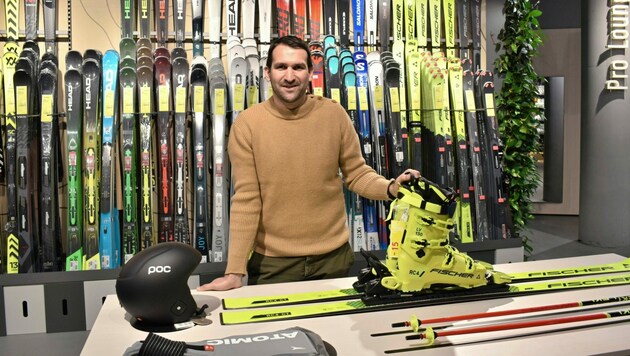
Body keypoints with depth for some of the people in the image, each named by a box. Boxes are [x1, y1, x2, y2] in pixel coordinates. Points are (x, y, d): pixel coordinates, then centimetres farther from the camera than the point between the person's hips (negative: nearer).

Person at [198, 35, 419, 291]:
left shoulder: (334, 114, -5)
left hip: (333, 257, 2)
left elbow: (357, 174, 1)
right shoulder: (247, 124, -9)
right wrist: (235, 270, -13)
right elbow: (246, 199, -11)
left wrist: (390, 187, -20)